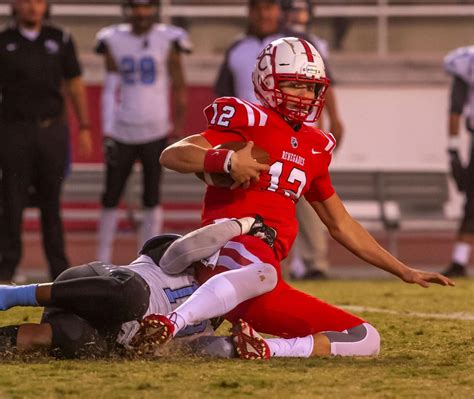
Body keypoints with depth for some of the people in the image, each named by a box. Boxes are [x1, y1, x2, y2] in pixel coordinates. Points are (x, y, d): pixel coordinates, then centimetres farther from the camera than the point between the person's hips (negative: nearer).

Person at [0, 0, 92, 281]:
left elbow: (75, 86, 10)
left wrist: (84, 128, 5)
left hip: (52, 131, 1)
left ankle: (59, 268, 11)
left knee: (51, 203, 5)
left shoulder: (60, 40, 7)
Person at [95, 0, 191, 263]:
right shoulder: (114, 41, 3)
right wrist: (107, 133, -1)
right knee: (111, 196, 3)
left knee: (152, 197, 3)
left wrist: (178, 127, -1)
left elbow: (178, 86, 3)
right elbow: (110, 90, 4)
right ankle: (103, 258, 11)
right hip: (122, 131, 2)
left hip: (156, 131, -2)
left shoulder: (167, 41, -2)